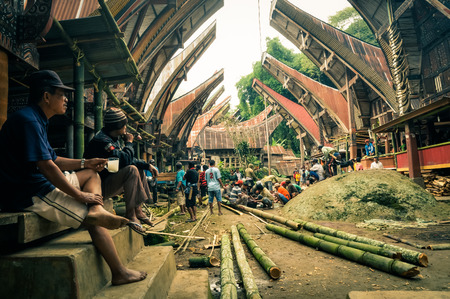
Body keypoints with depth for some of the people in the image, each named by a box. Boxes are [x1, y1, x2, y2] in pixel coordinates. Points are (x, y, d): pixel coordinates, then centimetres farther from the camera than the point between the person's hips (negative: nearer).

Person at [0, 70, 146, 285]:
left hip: (41, 185, 11)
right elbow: (46, 166, -25)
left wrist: (85, 163, 7)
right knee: (93, 221, -11)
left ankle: (97, 211, -15)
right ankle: (120, 273, -5)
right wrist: (80, 195, -19)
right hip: (29, 196, -11)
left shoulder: (36, 120, 15)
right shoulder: (27, 120, -18)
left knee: (91, 174, 13)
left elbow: (53, 160, 19)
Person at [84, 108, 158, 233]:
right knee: (131, 170, -28)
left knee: (140, 169, 14)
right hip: (101, 185, -10)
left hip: (112, 181, 10)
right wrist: (129, 142, -11)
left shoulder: (114, 139, 12)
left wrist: (148, 165, 3)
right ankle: (130, 214, -22)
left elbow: (130, 160, 15)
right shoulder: (102, 140, -19)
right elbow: (125, 160, -28)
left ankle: (138, 210, 8)